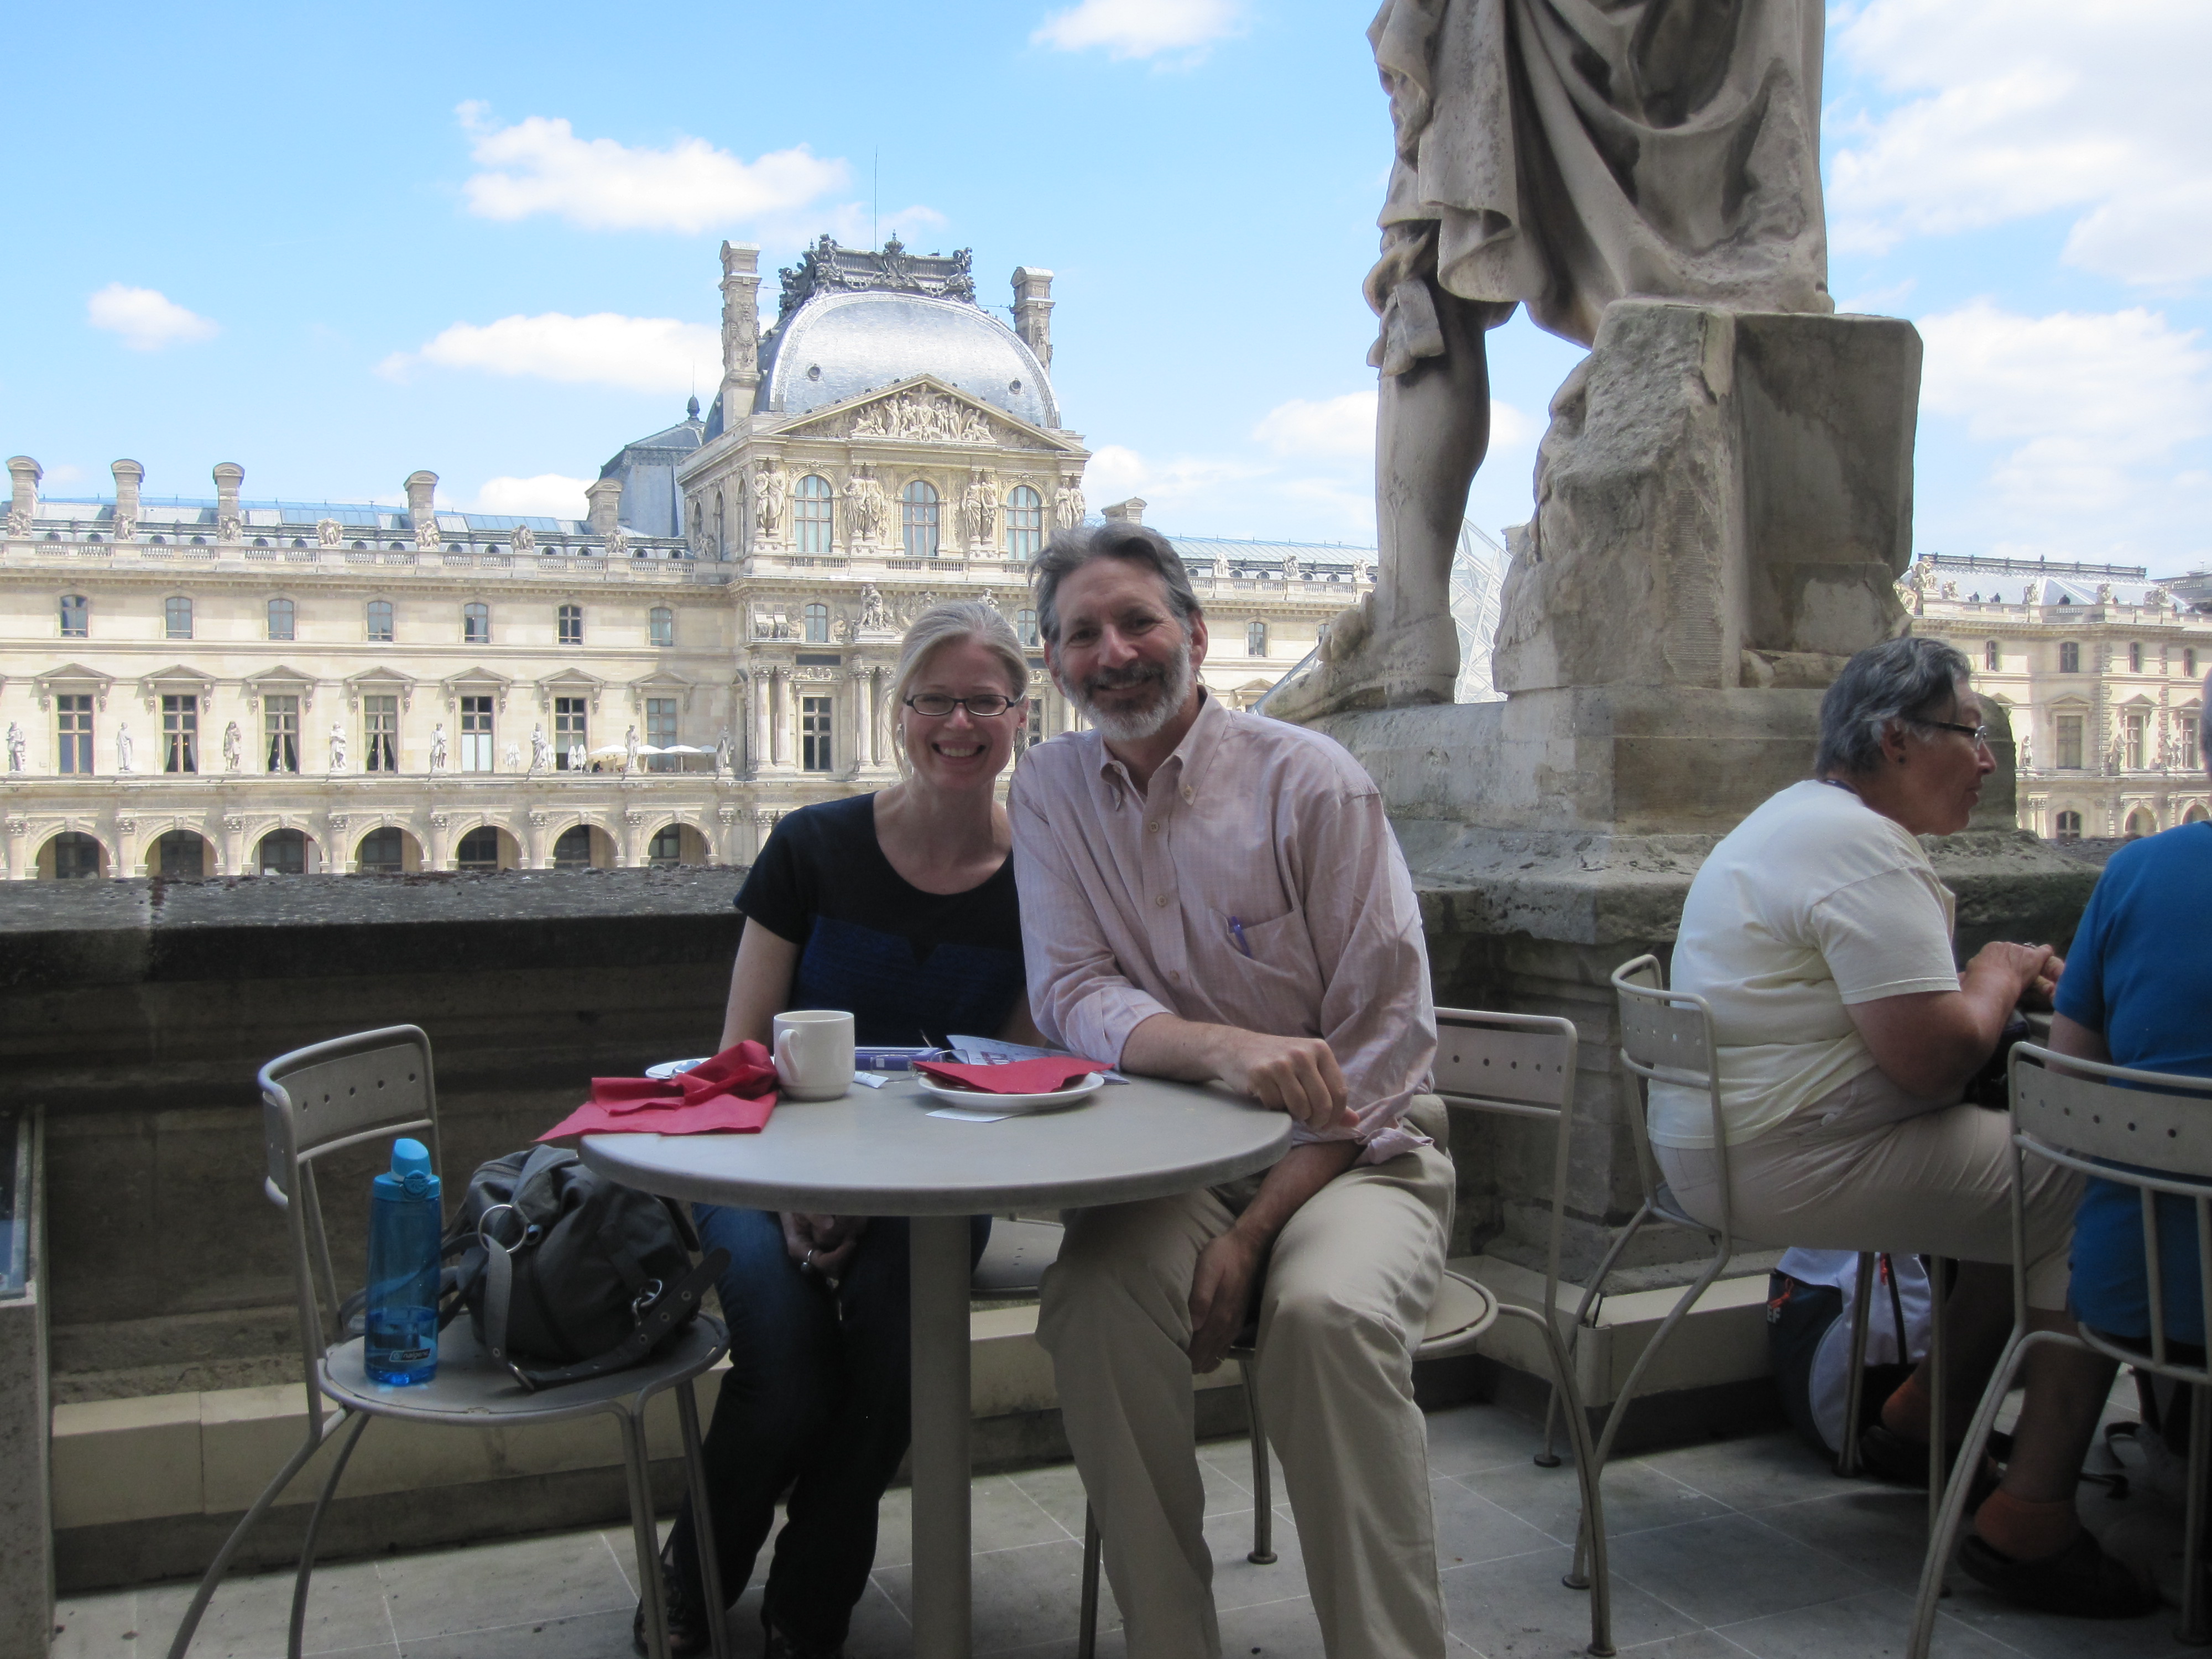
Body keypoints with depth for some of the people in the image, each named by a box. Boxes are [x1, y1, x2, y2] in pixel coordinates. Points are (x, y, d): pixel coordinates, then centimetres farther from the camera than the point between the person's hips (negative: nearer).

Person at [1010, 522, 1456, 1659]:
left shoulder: (1312, 782, -7)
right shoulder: (1049, 790, 4)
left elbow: (1389, 1033, -9)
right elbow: (1071, 999, -5)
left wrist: (1258, 1229, -18)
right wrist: (1225, 1047, -28)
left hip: (1346, 1150, -2)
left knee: (1326, 1312, -33)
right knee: (1093, 1309, -28)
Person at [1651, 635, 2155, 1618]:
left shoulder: (1804, 817, 17)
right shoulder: (1862, 849, -18)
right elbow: (1933, 1056, -24)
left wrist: (2005, 978, 9)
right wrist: (2001, 975, -4)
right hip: (1789, 1165, -11)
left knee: (2033, 1170, 16)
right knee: (2090, 1196, -10)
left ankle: (1921, 1424, 23)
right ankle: (2029, 1522, -7)